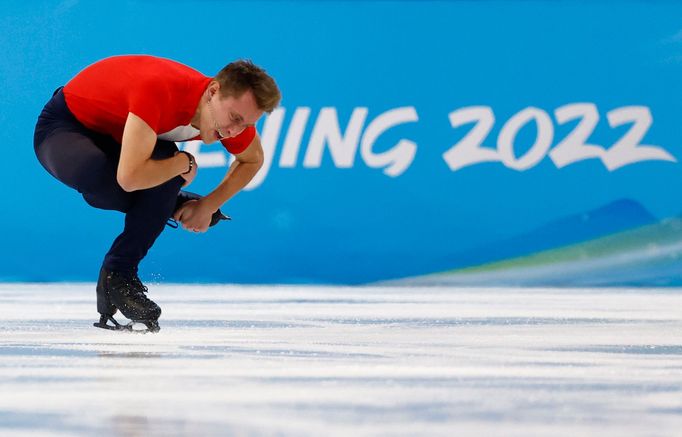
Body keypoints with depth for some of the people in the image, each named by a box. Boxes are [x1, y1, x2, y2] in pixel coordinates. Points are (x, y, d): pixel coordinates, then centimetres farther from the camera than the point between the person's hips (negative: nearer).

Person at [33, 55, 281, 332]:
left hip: (113, 135, 6)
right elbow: (130, 177, -46)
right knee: (98, 176, -40)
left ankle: (117, 276, -10)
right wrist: (185, 163, -28)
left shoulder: (233, 111, -16)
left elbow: (252, 160, 8)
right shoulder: (159, 90, -39)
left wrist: (209, 205, -4)